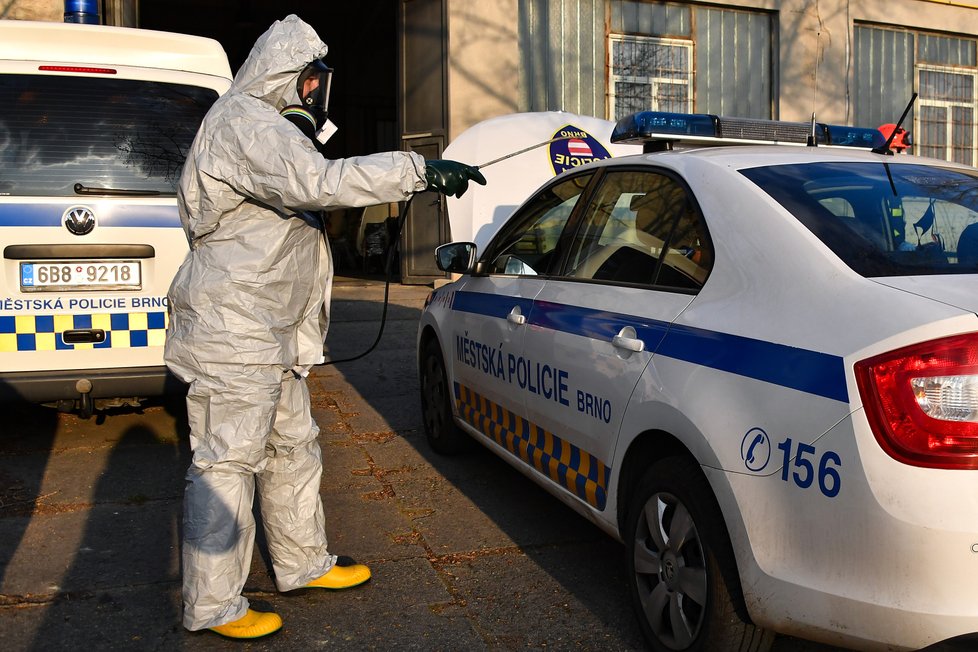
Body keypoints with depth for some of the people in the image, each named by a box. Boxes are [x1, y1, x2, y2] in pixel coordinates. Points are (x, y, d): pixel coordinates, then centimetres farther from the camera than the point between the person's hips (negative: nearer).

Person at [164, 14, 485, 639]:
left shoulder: (263, 126, 21)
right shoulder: (245, 123, -16)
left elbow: (303, 192, 28)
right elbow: (317, 181, -32)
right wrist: (419, 170, -33)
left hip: (269, 333, 11)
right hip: (233, 332, -11)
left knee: (293, 449, 18)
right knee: (227, 464, -3)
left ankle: (304, 563, 33)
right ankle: (212, 606, 9)